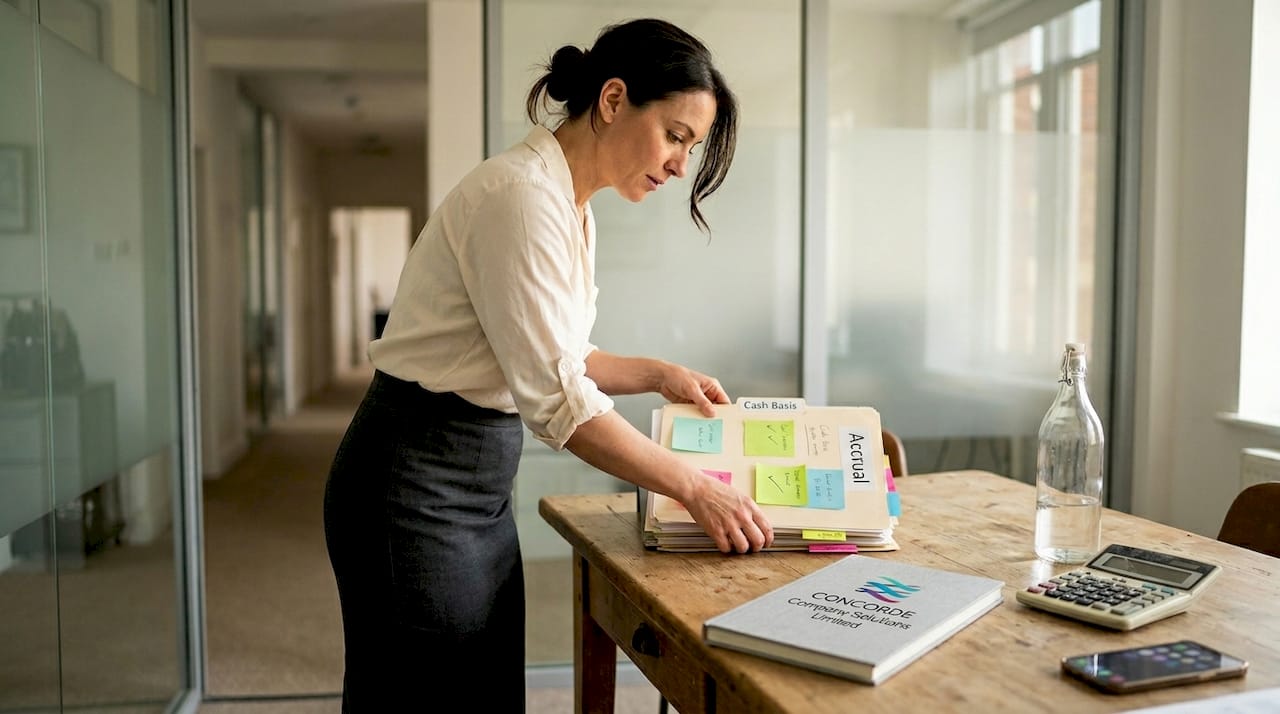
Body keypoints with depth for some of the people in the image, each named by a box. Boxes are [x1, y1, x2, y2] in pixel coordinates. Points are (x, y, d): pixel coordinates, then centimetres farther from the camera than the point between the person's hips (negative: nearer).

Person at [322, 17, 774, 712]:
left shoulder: (569, 205, 10)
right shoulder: (521, 192, -20)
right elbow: (555, 397, -24)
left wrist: (659, 374, 10)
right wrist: (692, 485, -18)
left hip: (479, 486, 9)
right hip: (415, 489, -9)